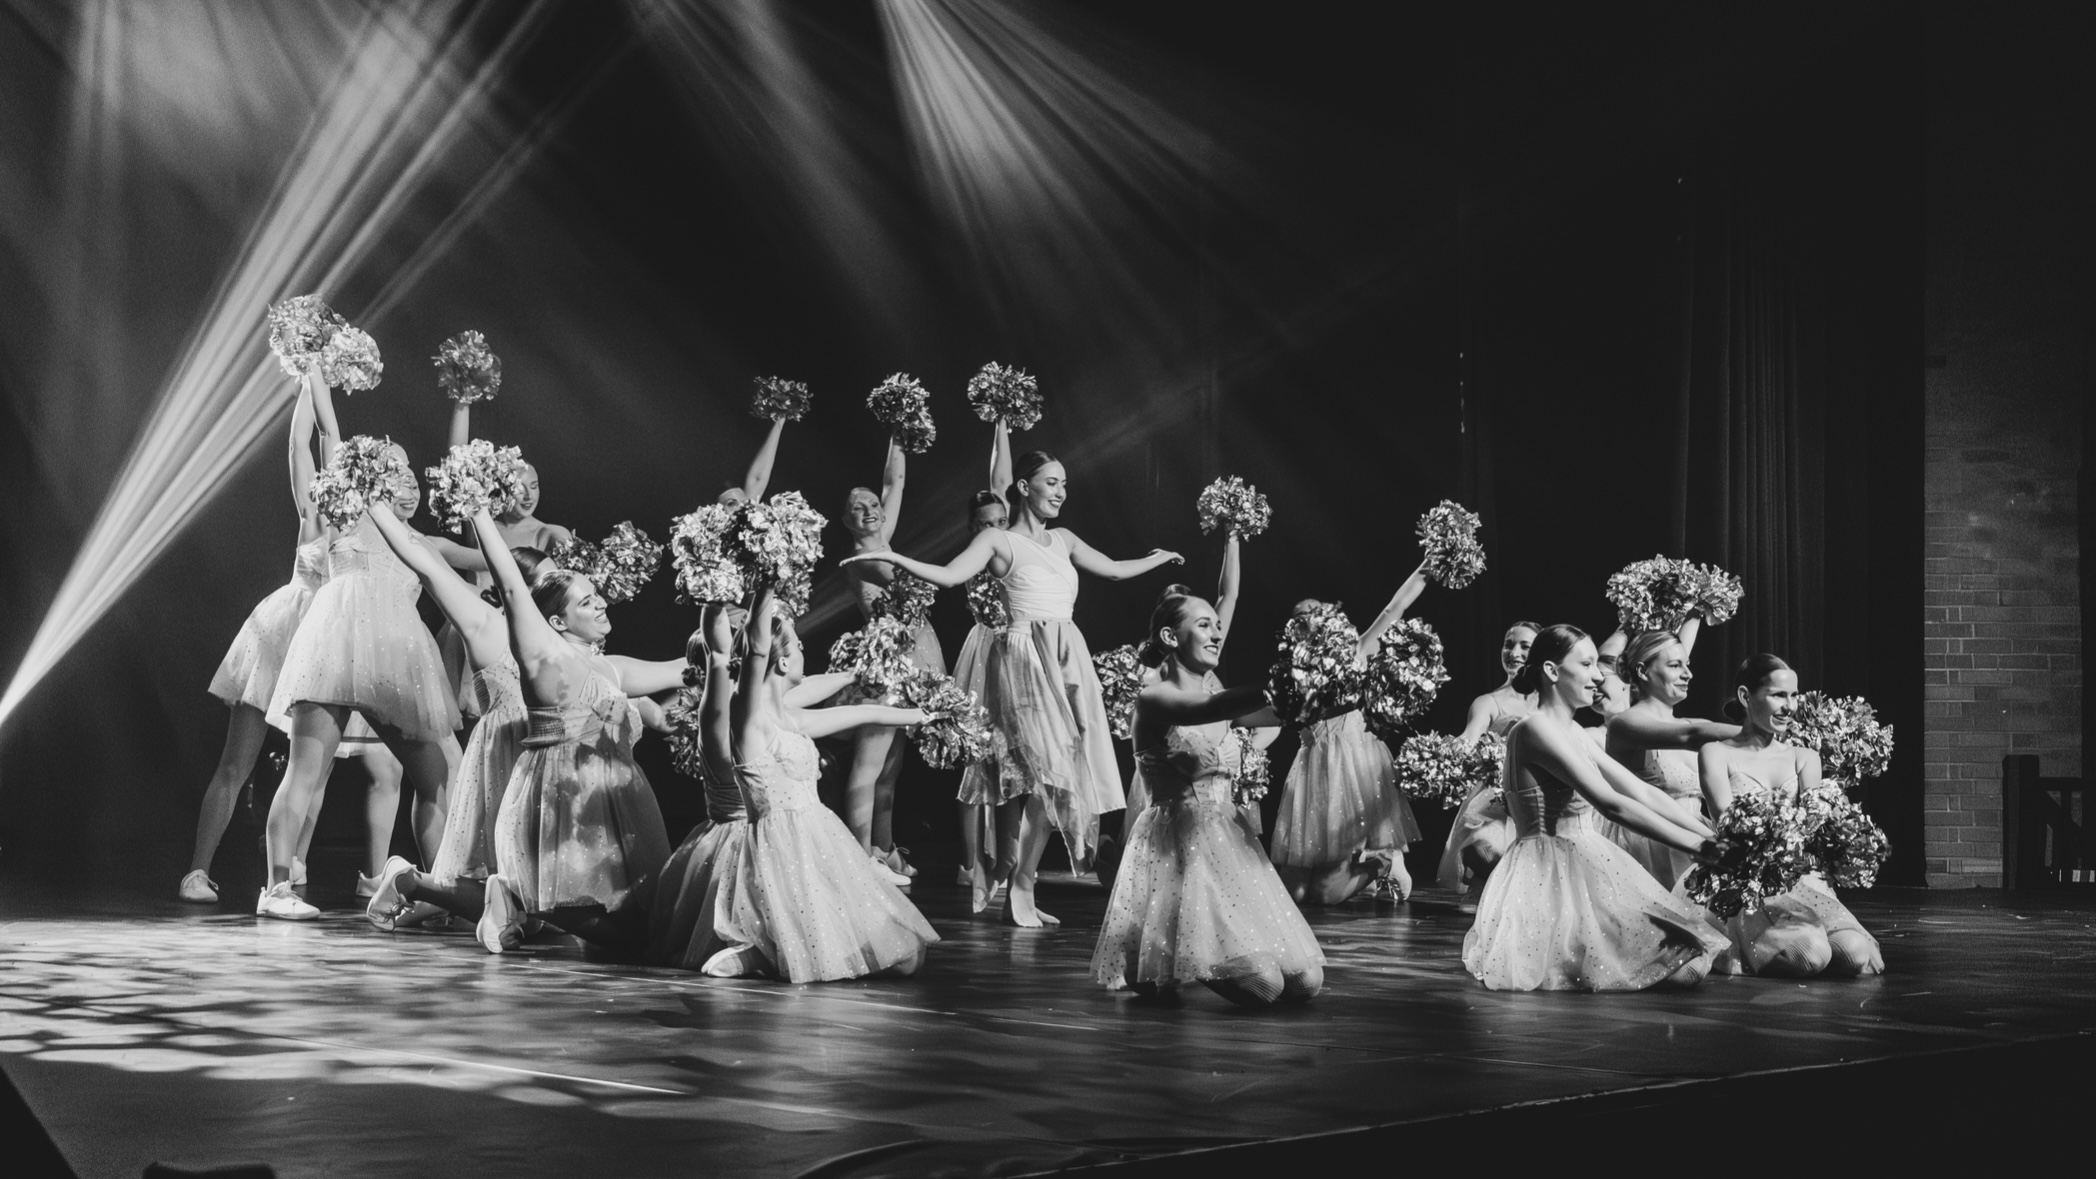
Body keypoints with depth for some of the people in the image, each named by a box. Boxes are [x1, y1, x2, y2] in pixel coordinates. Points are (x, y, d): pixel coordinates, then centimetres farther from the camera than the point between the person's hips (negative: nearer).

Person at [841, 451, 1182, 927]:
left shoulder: (1063, 540, 18)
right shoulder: (999, 539, 0)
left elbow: (1114, 569, 28)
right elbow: (948, 576, -12)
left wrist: (1159, 558, 39)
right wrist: (892, 558, -23)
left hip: (1067, 663, 7)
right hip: (1026, 658, -7)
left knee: (1057, 777, 2)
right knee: (1046, 771, -14)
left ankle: (1020, 886, 6)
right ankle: (1019, 889, -9)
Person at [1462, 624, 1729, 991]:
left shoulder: (1570, 732, 16)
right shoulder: (1535, 729, -14)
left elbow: (1643, 793, 12)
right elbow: (1612, 805, -22)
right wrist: (1702, 847, -23)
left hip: (1582, 871, 10)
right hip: (1548, 877, -10)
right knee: (1678, 960, -17)